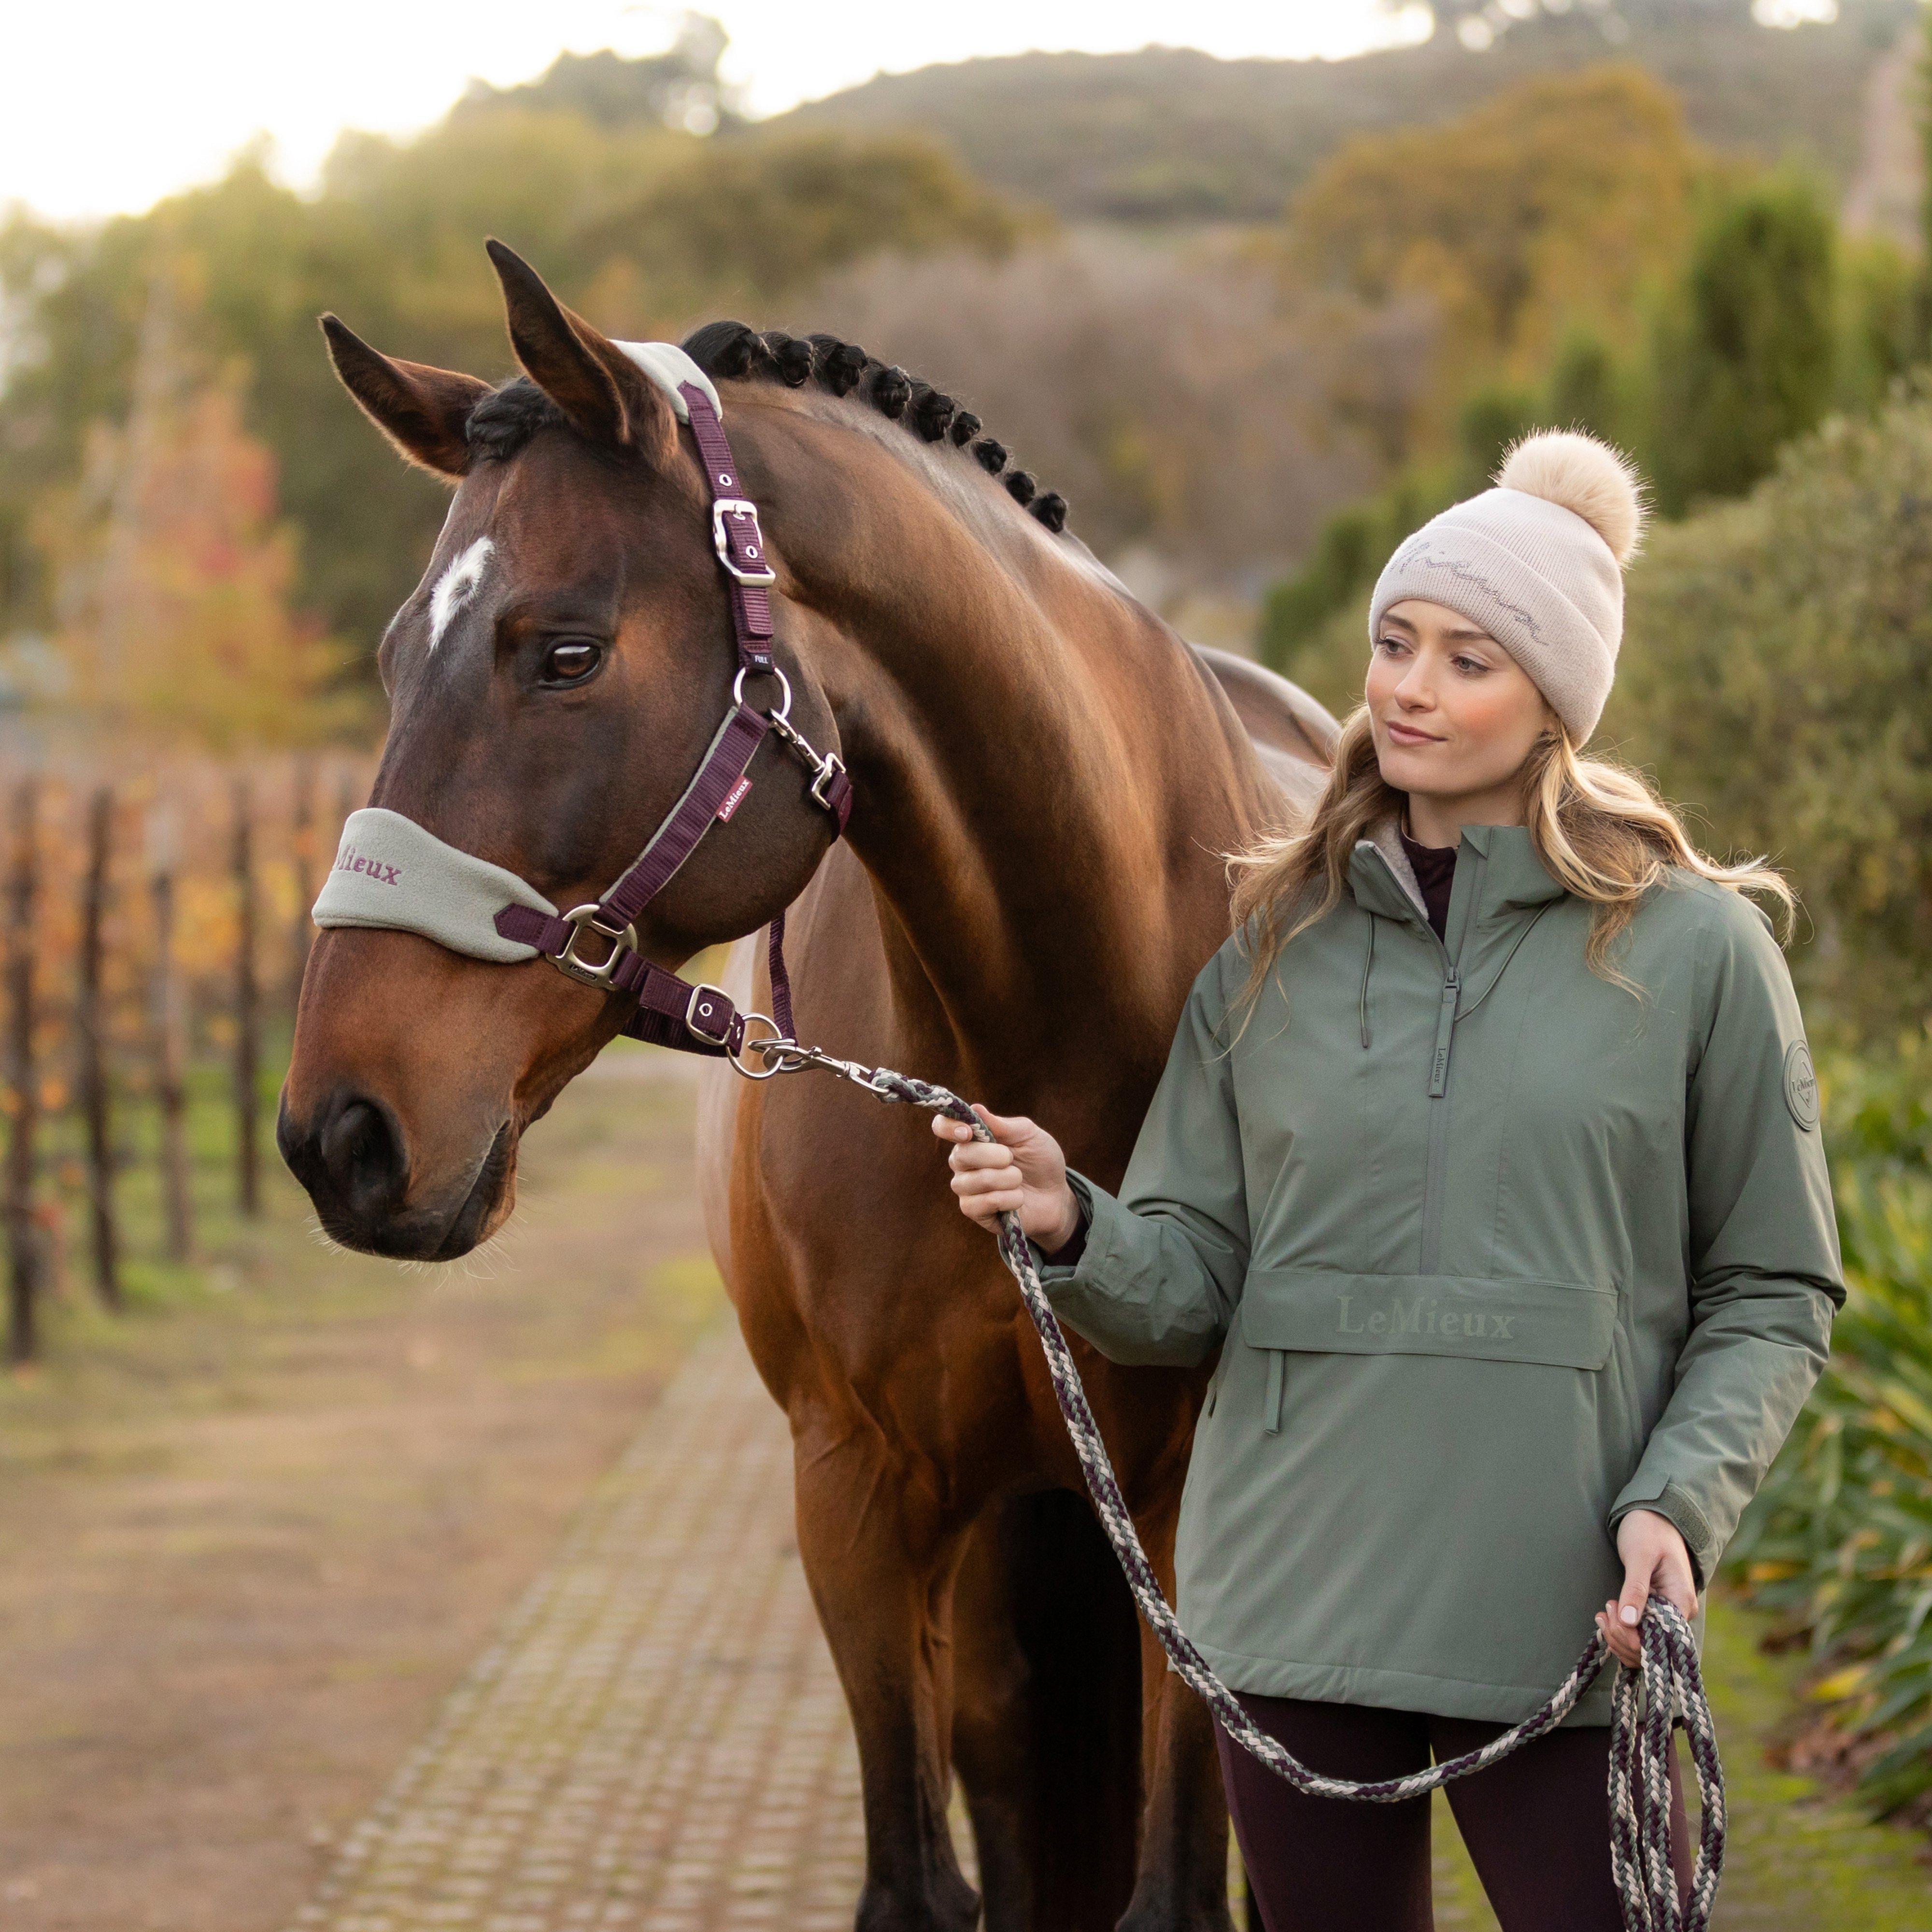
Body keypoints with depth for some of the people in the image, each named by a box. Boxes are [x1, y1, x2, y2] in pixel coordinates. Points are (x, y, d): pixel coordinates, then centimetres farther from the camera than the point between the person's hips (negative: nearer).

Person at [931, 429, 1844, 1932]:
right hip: (1294, 1600, 3)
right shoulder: (1278, 945, 8)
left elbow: (1774, 1295, 2)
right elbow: (1190, 1283, 6)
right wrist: (1070, 1227, -15)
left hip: (1558, 1620, -3)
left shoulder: (1696, 947, -1)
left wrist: (1677, 1503, -14)